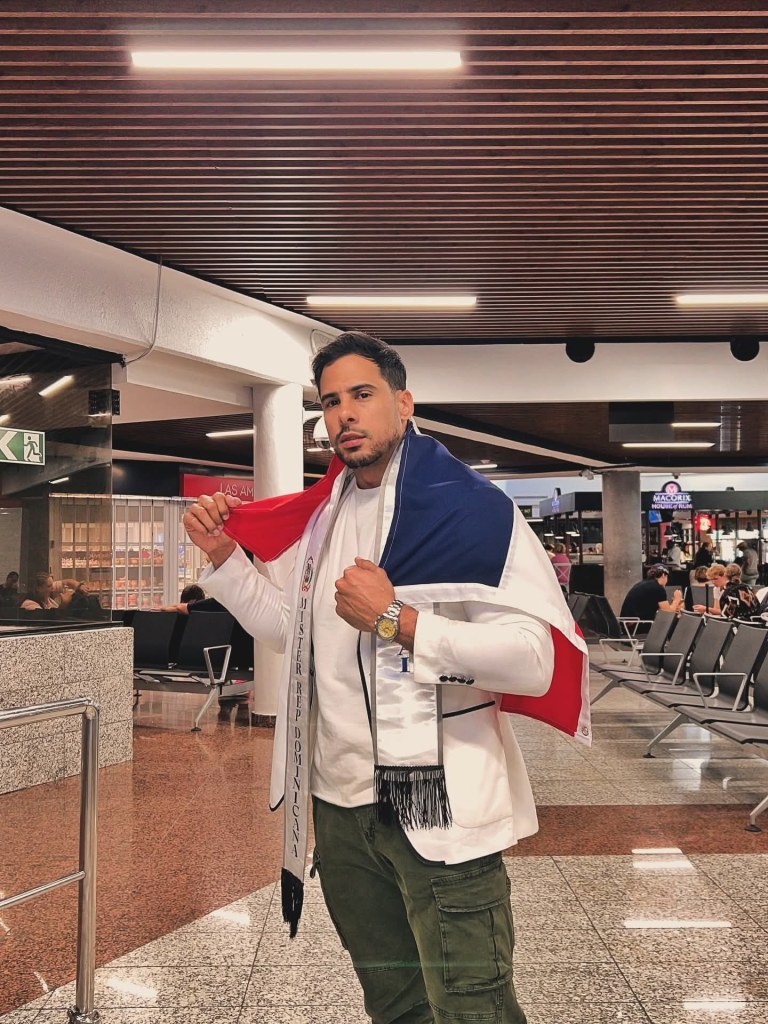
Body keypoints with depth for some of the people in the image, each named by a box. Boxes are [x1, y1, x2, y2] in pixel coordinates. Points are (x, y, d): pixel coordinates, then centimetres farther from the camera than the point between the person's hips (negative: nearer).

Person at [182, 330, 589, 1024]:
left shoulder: (469, 505, -14)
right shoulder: (324, 515, 10)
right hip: (340, 803, 7)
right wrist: (223, 556, 9)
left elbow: (538, 658, -23)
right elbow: (292, 630, 21)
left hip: (437, 809, -7)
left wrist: (396, 621, -25)